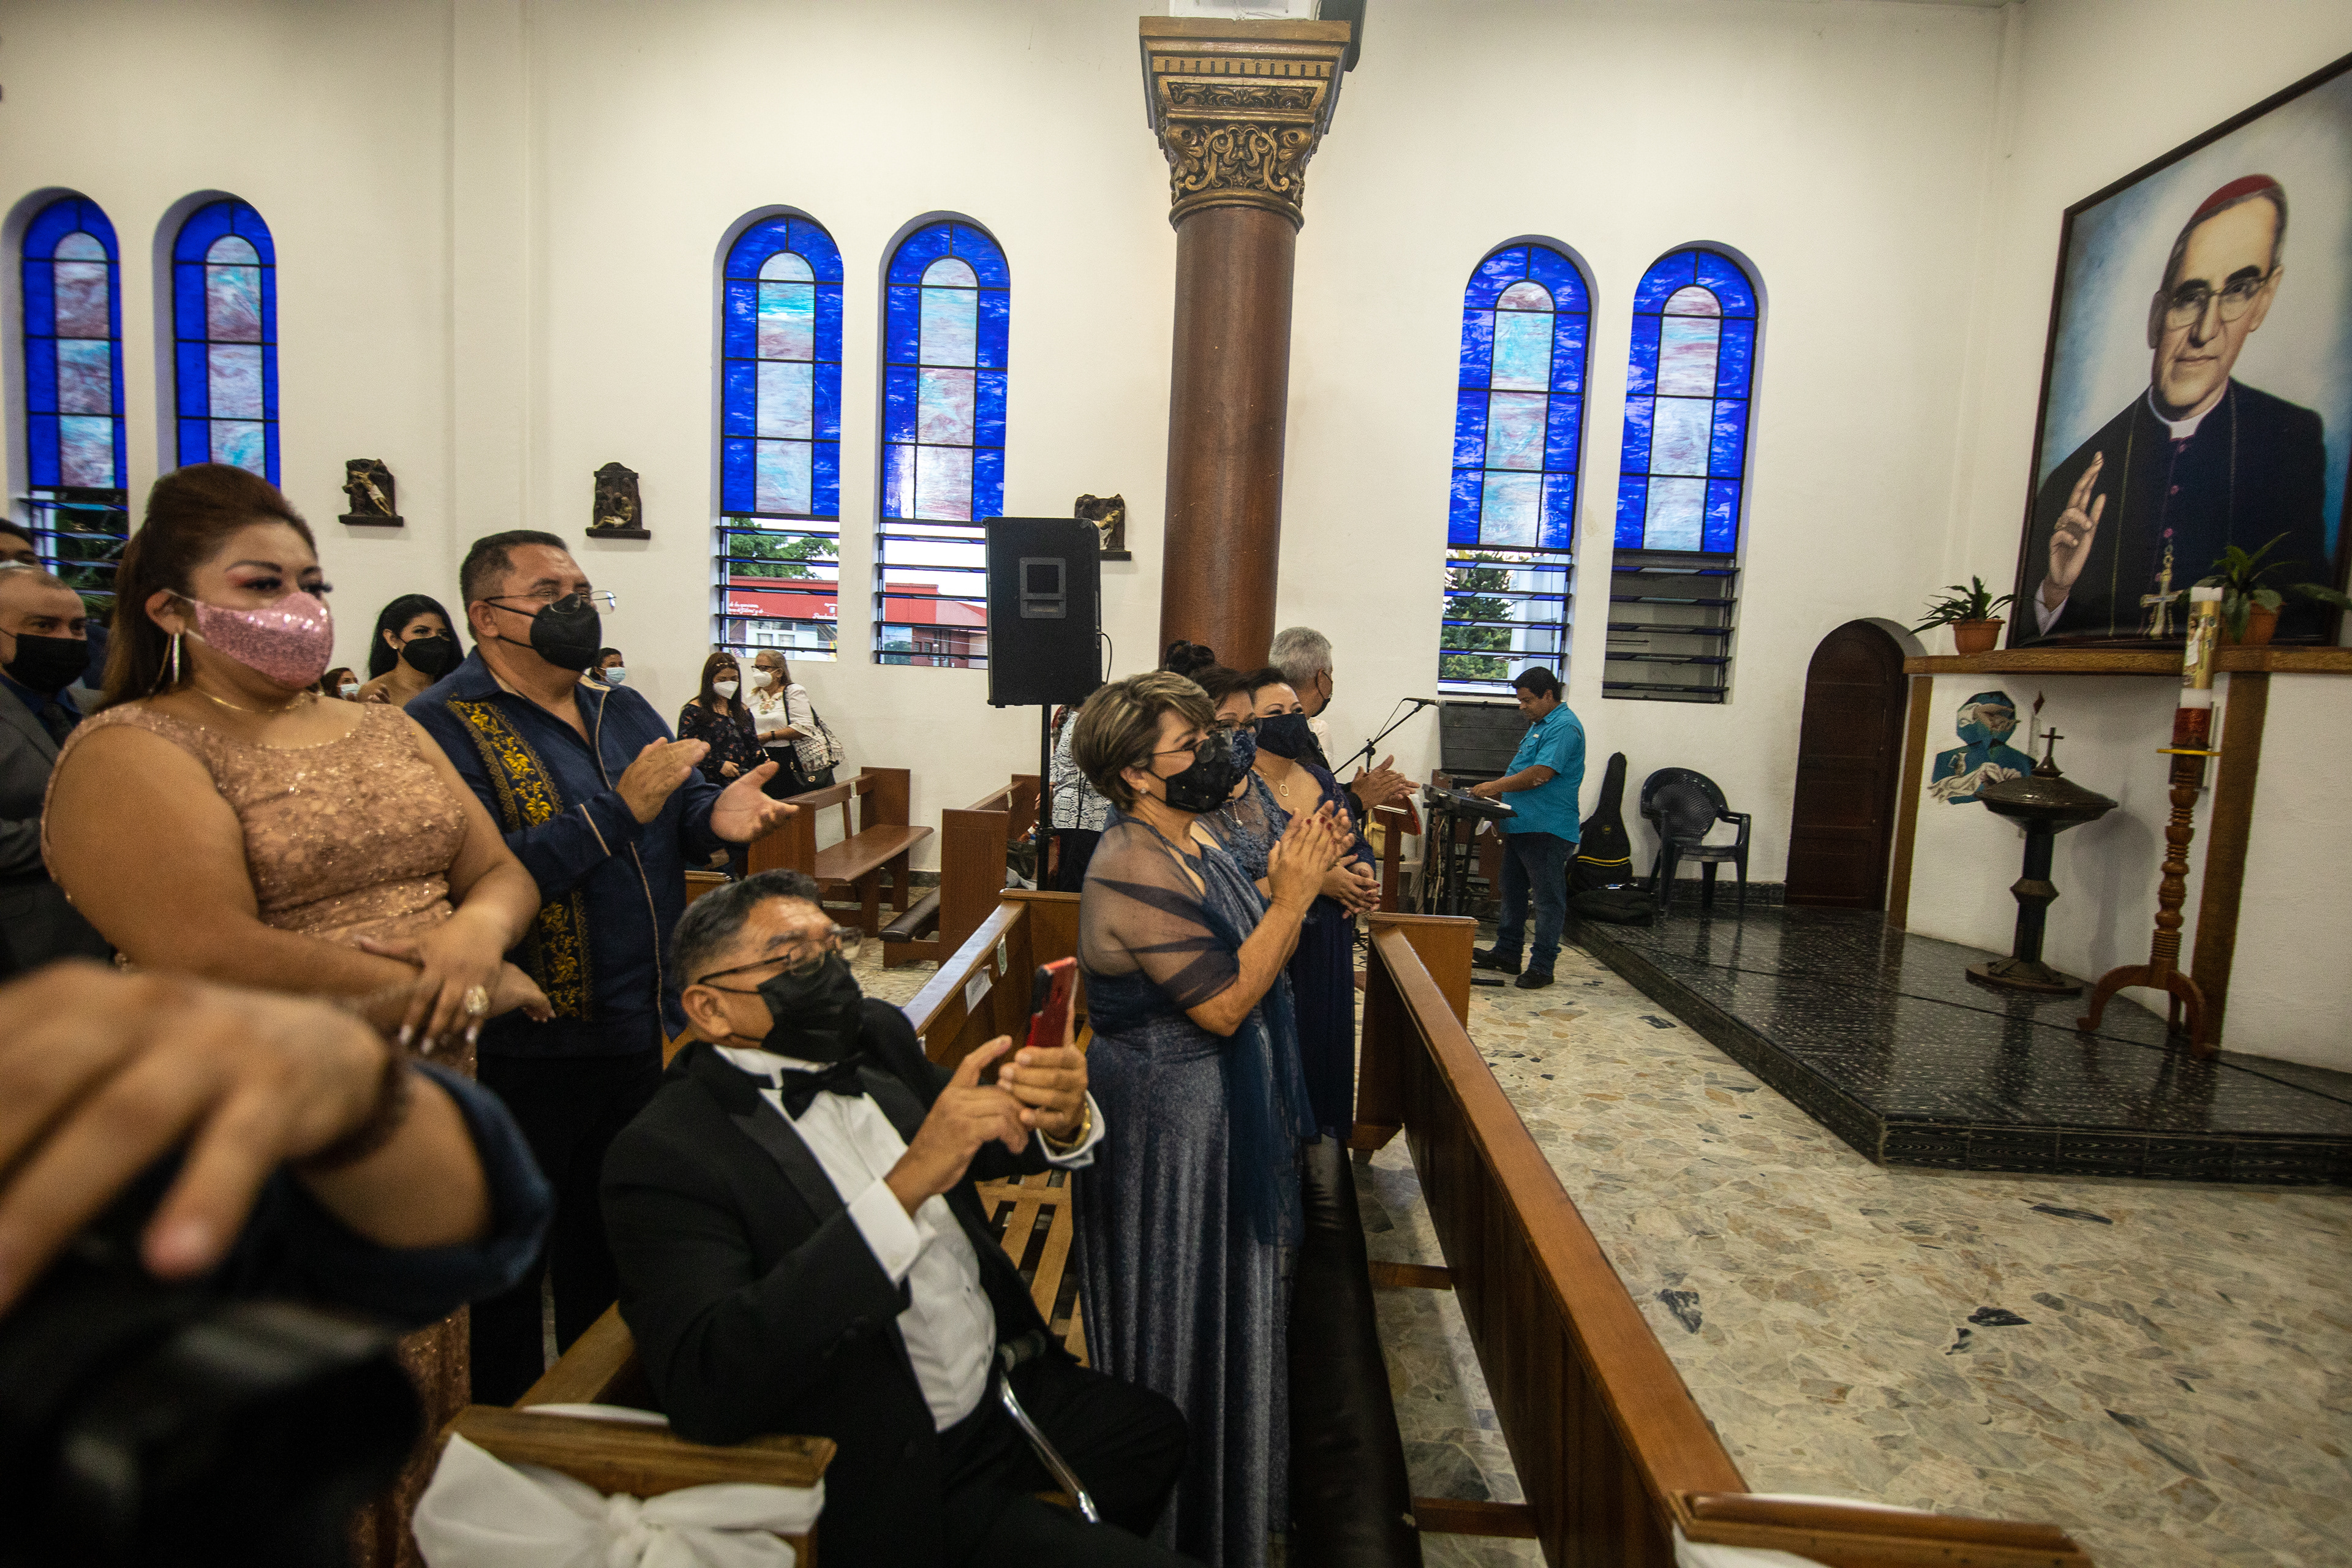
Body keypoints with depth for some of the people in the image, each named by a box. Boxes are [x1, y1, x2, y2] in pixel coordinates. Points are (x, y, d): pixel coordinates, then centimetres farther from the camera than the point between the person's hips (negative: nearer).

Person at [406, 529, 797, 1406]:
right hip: (527, 1052, -7)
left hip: (646, 1034, 8)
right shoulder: (443, 728, -14)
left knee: (612, 1252, 25)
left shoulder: (624, 711, 10)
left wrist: (717, 814, -14)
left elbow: (678, 824, 8)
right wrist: (621, 812, -27)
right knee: (510, 1275, 14)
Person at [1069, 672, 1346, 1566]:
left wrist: (1289, 882, -6)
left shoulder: (1193, 840, 4)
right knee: (1180, 1316, 11)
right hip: (1167, 1124, -9)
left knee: (1216, 1305, 26)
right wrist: (1292, 896, -25)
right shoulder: (1133, 869, -26)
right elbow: (1225, 1005, -27)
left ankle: (1219, 1481, 50)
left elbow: (1242, 950, 6)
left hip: (1219, 1112, 9)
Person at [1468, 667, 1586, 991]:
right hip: (1520, 826, 11)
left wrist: (1496, 787, -15)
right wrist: (1496, 792, 11)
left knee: (1548, 898, -1)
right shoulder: (1539, 723, 18)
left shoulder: (1564, 727, -15)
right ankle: (1507, 953, 27)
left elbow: (1540, 774, -23)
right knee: (1513, 892, 17)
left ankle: (1542, 966, 6)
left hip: (1547, 830, -11)